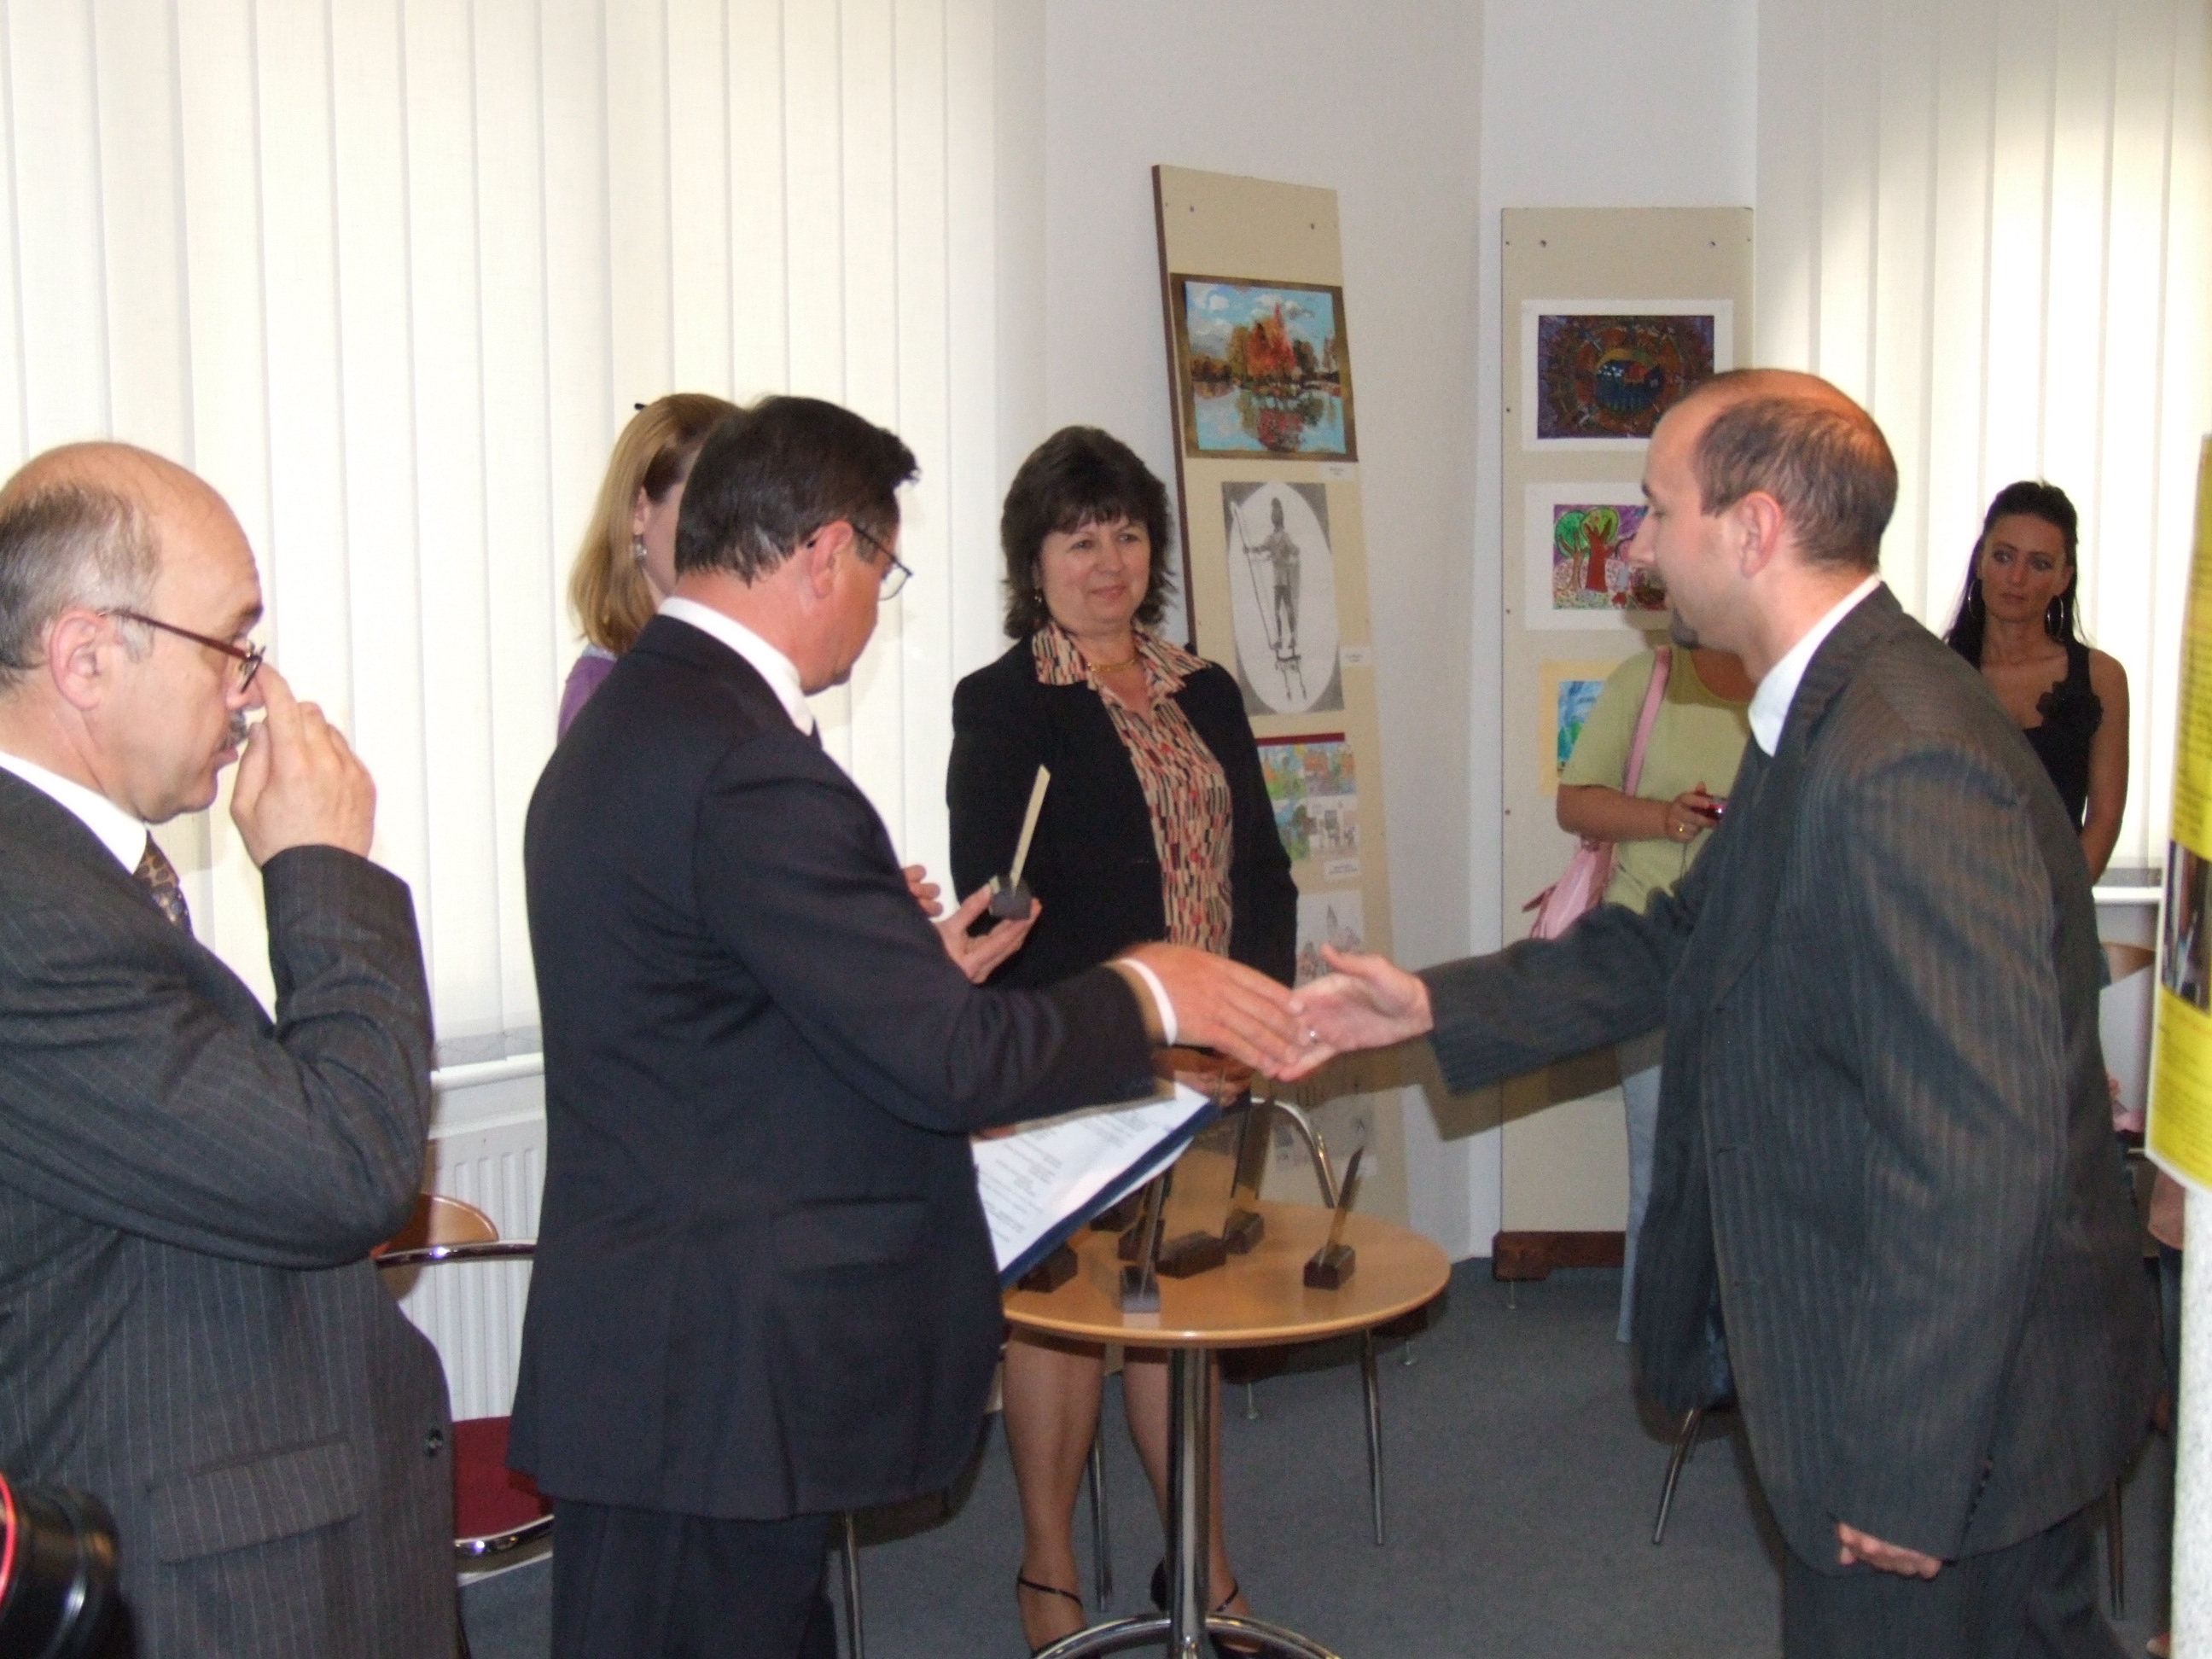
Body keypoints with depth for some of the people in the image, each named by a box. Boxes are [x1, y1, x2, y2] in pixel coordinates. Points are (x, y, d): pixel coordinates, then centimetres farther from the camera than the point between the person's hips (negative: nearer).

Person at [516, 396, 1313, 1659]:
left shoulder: (623, 722, 11)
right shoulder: (745, 763, -21)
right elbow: (951, 1063, -20)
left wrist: (912, 969, 22)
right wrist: (1145, 996, -5)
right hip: (718, 1386, -10)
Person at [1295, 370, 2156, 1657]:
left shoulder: (1902, 763, -28)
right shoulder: (1833, 716, 6)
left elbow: (1981, 1148, -30)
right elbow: (1688, 946, 15)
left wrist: (1902, 1473, -24)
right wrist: (1433, 1005, 11)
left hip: (1947, 1421, -9)